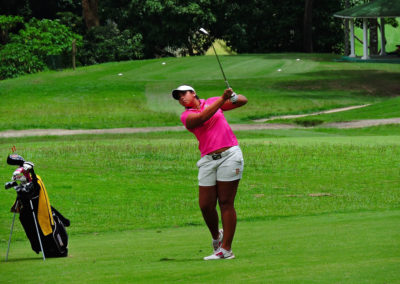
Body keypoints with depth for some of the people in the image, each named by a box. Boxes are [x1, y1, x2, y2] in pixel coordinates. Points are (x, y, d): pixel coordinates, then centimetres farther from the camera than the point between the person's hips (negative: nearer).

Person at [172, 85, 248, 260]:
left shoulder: (213, 101, 14)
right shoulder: (186, 116, 7)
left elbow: (243, 101, 18)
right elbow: (202, 117, -14)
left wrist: (233, 96, -5)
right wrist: (223, 99, -18)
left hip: (229, 155, -1)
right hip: (208, 160, 1)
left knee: (226, 202, -7)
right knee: (205, 205, -2)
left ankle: (226, 249, -7)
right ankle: (216, 236, 26)